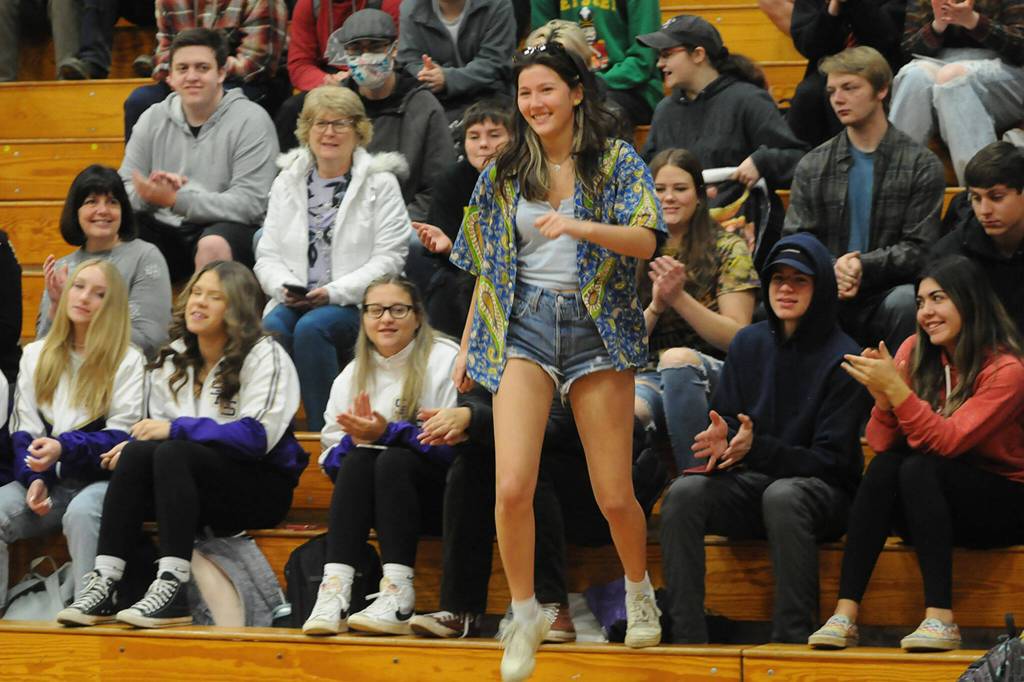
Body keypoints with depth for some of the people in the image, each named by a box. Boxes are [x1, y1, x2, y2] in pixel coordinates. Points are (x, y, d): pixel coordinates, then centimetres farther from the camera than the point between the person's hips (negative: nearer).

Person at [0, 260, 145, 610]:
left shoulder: (128, 361, 3)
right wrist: (34, 478, -11)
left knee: (81, 512, -38)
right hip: (48, 480, 4)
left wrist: (63, 448, -23)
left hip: (101, 477, -3)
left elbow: (120, 436, -6)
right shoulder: (35, 355, 16)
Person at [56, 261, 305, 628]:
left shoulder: (264, 356, -7)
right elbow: (162, 431, 11)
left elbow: (256, 435, -19)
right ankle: (104, 584, -32)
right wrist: (133, 443, -12)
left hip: (260, 488, -5)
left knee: (173, 454, -32)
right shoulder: (172, 358, 13)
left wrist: (177, 429, -21)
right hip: (196, 490, 5)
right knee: (137, 453, -24)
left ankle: (173, 589, -41)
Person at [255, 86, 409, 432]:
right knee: (271, 329, -30)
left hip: (356, 304, -3)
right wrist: (284, 287, -10)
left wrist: (334, 292, -16)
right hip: (295, 301, 3)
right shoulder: (286, 182, 18)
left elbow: (388, 259, -5)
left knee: (311, 327, -34)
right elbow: (268, 255, 14)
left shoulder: (381, 183, 5)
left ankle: (323, 431, -28)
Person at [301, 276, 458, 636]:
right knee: (357, 459, -26)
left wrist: (389, 433, -21)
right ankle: (334, 590, -41)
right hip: (382, 503, 4)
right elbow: (331, 456, 8)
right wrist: (355, 440, -14)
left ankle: (398, 595, -43)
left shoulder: (445, 360, -4)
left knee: (393, 460, -31)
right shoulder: (351, 376, 12)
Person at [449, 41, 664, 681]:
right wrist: (468, 343, 17)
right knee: (512, 487, -14)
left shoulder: (618, 161, 0)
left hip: (597, 326, -2)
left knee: (614, 496, 1)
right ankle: (525, 613, 5)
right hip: (524, 324, 2)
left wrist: (578, 225, -30)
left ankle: (640, 590, 31)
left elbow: (645, 240, -14)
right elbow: (487, 265, 17)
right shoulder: (506, 171, 9)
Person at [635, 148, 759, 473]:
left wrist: (680, 298, -12)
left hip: (714, 376, -1)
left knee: (677, 358, -39)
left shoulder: (727, 249, 5)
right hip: (648, 375, 1)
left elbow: (738, 338, -2)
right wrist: (655, 306, -8)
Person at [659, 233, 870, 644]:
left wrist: (755, 447, -25)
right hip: (752, 486, 5)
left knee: (783, 495, -39)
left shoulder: (841, 359, -8)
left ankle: (792, 638, -34)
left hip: (822, 492, -4)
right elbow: (723, 418, 11)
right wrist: (720, 441, -16)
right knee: (684, 493, -26)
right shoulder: (748, 343, 9)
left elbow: (831, 460, -12)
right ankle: (688, 638, -30)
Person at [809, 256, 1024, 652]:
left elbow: (948, 441, -26)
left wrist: (895, 388, -33)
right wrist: (882, 396, -23)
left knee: (919, 468, -30)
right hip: (939, 505, 5)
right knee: (886, 465, -25)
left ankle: (940, 619, -36)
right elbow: (882, 444, -5)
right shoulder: (916, 353, -1)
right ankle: (845, 615, -33)